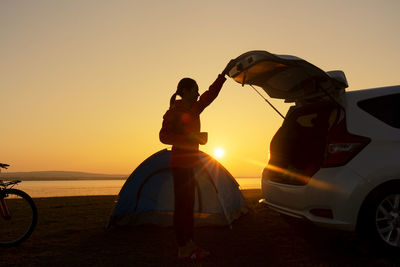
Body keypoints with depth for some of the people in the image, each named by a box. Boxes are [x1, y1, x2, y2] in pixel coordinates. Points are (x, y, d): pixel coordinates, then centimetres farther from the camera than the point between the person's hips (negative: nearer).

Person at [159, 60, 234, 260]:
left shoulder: (194, 110, 12)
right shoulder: (174, 112, -10)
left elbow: (210, 94, 19)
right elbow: (164, 136, -16)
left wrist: (224, 73, 18)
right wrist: (190, 138, -23)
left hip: (189, 164, 9)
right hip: (180, 164, -9)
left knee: (188, 205, 11)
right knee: (181, 205, -6)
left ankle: (189, 244, 19)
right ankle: (183, 250, 0)